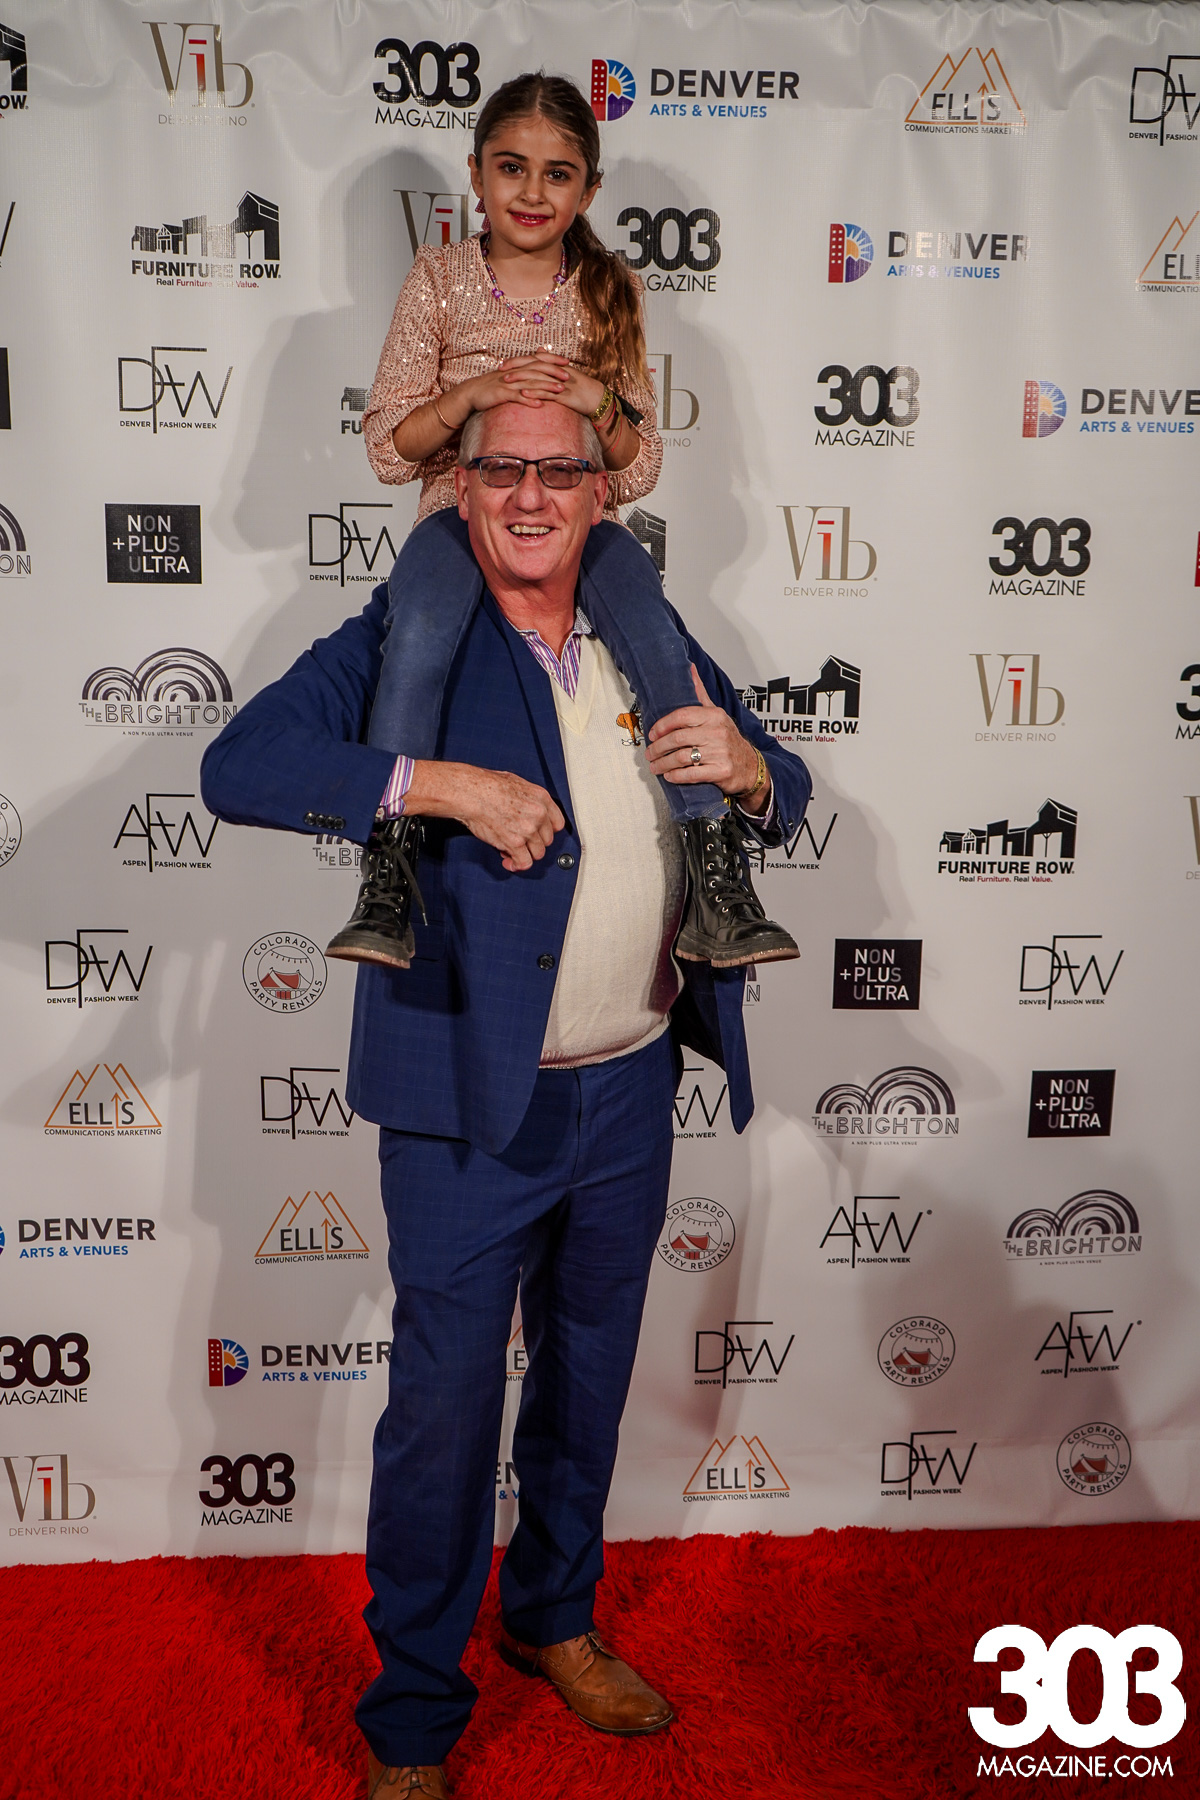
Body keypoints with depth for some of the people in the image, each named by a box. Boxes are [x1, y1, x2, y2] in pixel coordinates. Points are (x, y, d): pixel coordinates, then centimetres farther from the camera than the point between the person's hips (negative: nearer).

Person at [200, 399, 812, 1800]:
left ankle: (555, 1618, 46)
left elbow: (785, 803, 14)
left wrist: (747, 768, -10)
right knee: (444, 1406, 6)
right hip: (470, 1105, -5)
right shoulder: (401, 643, -7)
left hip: (631, 1094, 5)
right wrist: (453, 783, -27)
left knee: (589, 1379, 21)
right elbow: (238, 767, -19)